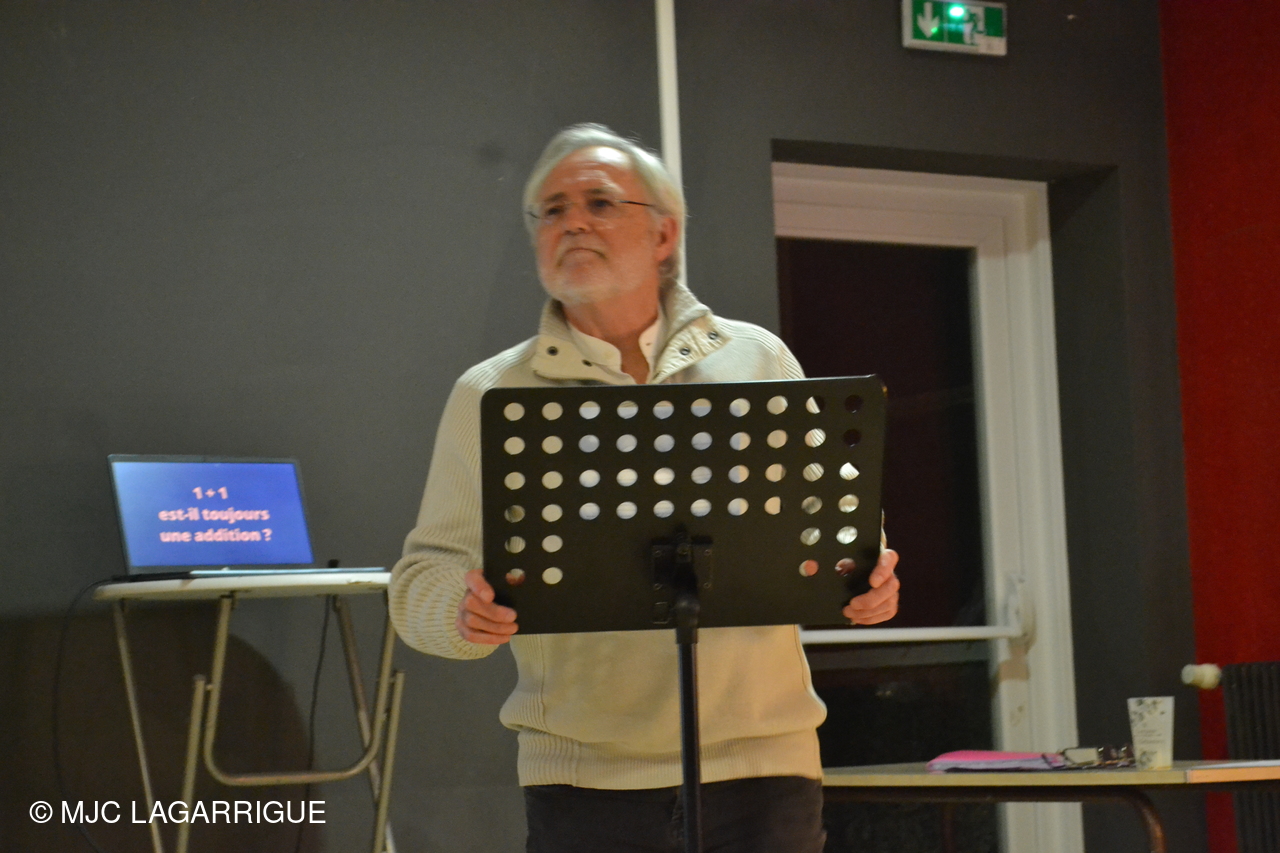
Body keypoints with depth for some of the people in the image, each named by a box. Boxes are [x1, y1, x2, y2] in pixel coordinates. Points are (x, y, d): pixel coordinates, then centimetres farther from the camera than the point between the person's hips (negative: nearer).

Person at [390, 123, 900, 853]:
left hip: (764, 764, 1)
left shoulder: (758, 360, 11)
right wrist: (465, 610, -18)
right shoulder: (490, 396, 8)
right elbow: (423, 580, 5)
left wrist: (865, 582, -8)